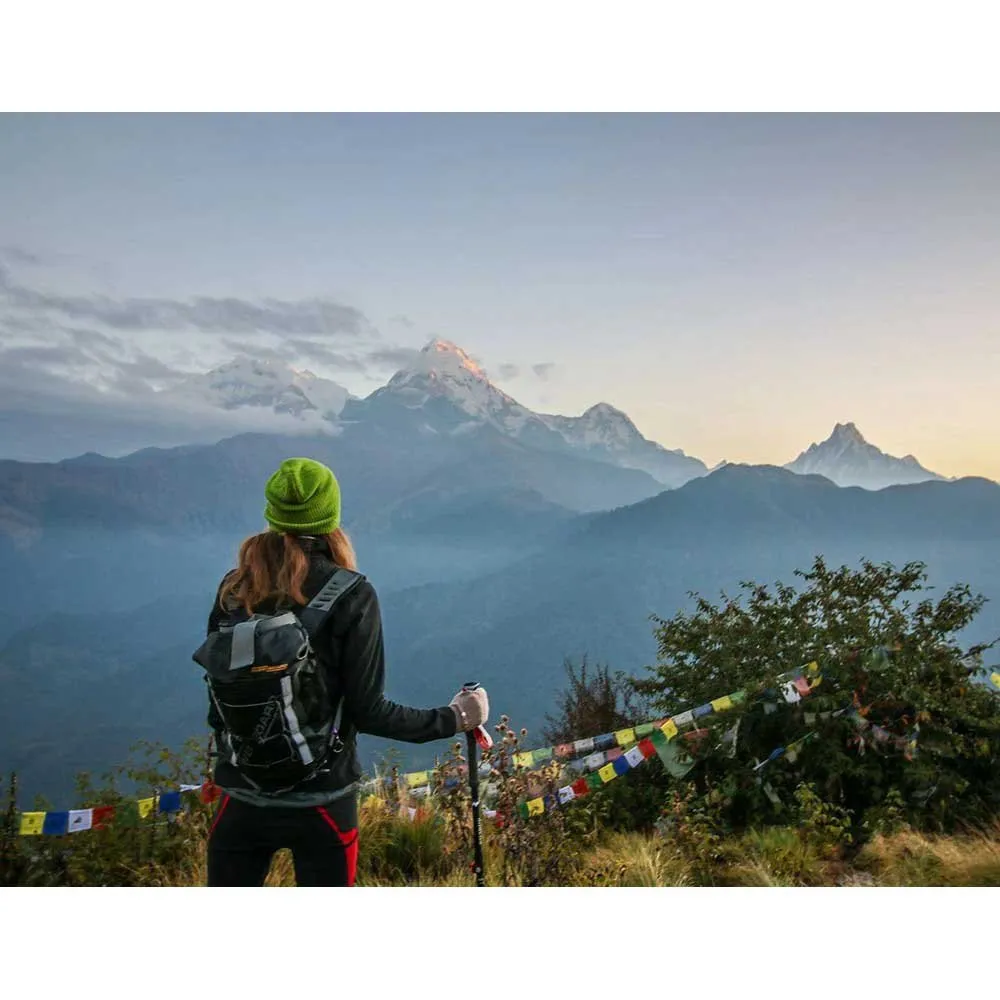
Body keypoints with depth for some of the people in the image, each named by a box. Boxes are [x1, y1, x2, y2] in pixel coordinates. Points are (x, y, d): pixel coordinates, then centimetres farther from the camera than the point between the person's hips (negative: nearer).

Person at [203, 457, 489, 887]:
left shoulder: (235, 587, -4)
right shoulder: (352, 596, -14)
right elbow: (368, 711, -15)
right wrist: (453, 718, -3)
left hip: (241, 792, 3)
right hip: (321, 799, -3)